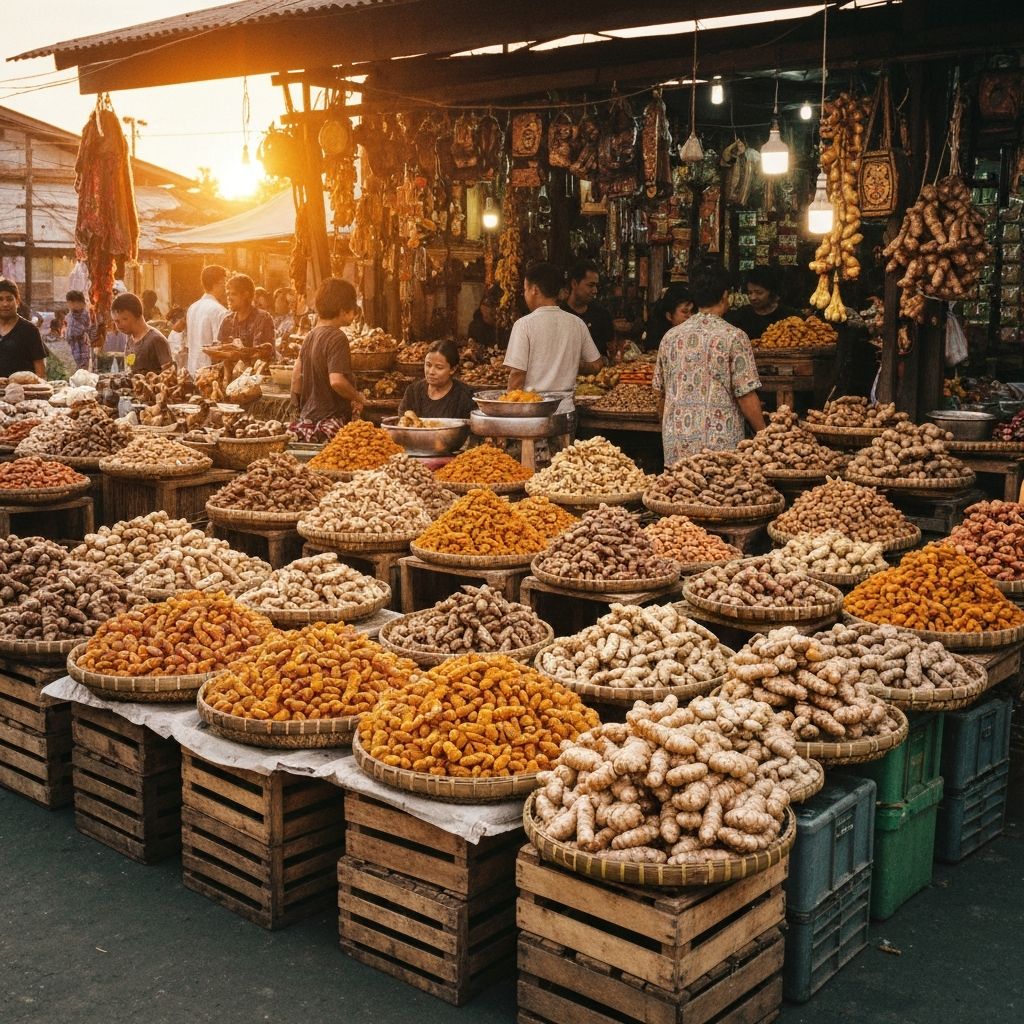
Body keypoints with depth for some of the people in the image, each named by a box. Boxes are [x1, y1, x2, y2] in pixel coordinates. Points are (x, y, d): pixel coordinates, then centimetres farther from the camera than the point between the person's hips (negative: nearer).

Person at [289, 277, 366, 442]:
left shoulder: (311, 335, 11)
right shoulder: (337, 338, -15)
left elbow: (296, 373, 16)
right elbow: (337, 381, -25)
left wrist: (297, 403, 27)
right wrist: (359, 397, -9)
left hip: (307, 418, 9)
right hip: (331, 421, -8)